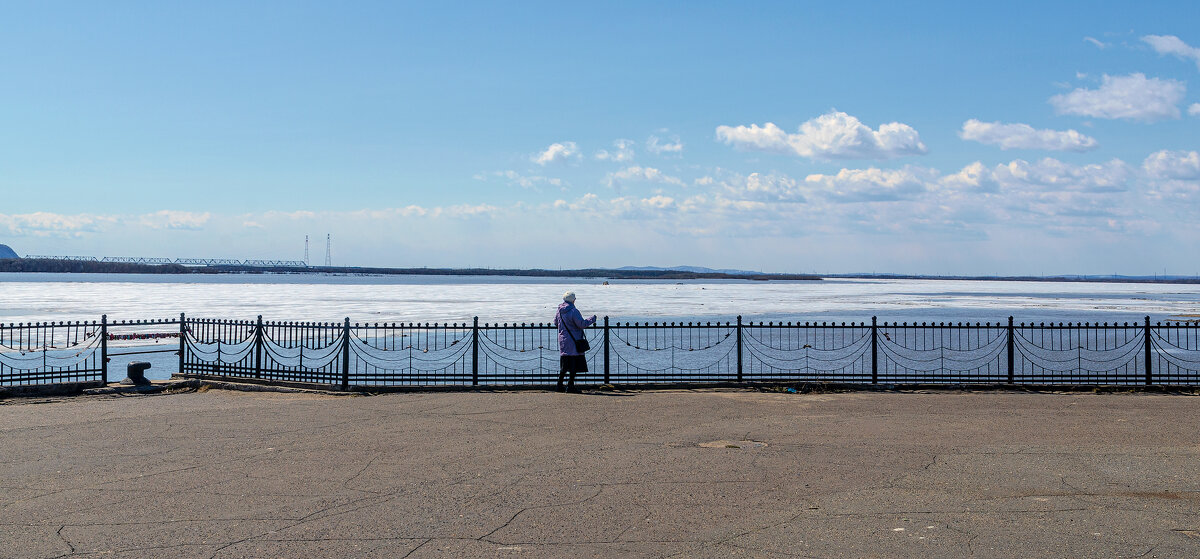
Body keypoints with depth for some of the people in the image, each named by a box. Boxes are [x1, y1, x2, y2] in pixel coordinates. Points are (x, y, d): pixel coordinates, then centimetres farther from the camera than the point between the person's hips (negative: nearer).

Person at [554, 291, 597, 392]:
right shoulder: (573, 311, -16)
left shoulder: (559, 311, 7)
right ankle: (570, 386, -1)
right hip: (573, 341, -7)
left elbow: (555, 323, 19)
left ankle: (559, 385, 10)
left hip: (563, 341, 7)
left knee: (564, 365, 12)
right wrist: (593, 319, -1)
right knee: (575, 364, 0)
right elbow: (582, 324, -15)